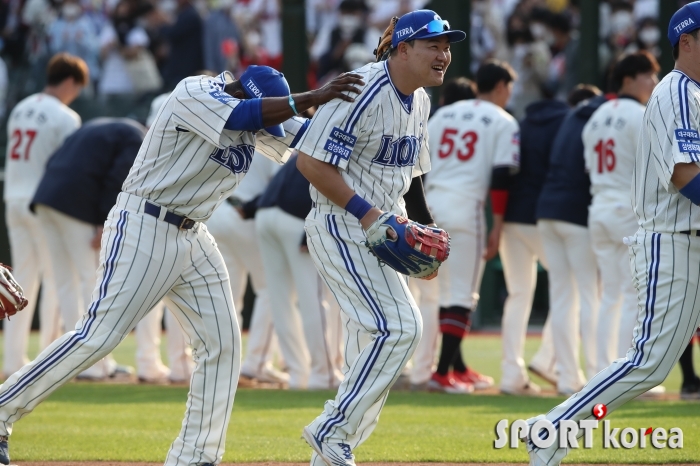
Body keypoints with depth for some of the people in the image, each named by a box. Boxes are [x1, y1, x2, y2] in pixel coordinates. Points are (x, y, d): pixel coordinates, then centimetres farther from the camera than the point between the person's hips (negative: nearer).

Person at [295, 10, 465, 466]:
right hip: (341, 226, -10)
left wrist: (425, 230, 13)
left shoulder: (420, 101, 10)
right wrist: (366, 213, -23)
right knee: (399, 326, -17)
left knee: (376, 338, 10)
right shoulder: (362, 91, -19)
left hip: (380, 230, 10)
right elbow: (311, 161, -22)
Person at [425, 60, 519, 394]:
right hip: (466, 206, -6)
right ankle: (443, 372, -8)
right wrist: (497, 226, -5)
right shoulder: (503, 122, 2)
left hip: (430, 203, 6)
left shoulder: (443, 114, 17)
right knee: (462, 294, -1)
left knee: (446, 289, 16)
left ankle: (458, 368, 24)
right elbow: (501, 176, -7)